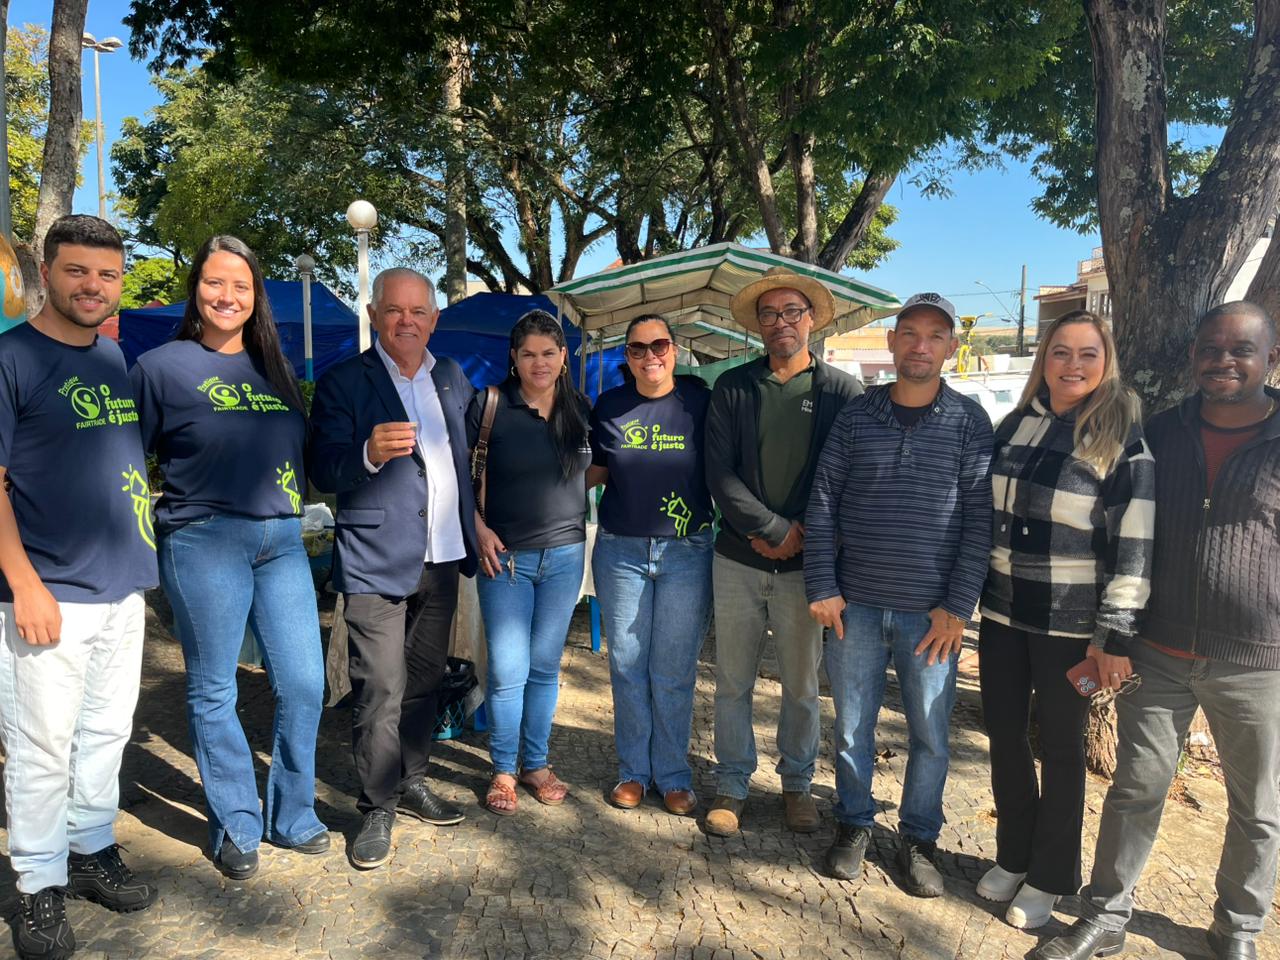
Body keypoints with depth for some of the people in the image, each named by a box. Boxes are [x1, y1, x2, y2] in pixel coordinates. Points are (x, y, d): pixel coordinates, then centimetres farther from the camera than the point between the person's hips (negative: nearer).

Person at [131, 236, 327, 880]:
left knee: (304, 684, 5)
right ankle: (236, 827, 23)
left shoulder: (273, 366, 13)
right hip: (204, 542, -4)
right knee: (214, 691, 6)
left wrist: (289, 506, 11)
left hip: (281, 539, 5)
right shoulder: (161, 366, -1)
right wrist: (162, 510, -6)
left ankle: (292, 815, 24)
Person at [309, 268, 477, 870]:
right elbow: (323, 472, -11)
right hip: (377, 560, -5)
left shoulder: (451, 377, 12)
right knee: (381, 689, -4)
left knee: (424, 681, 16)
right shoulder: (343, 383, -4)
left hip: (442, 558, 6)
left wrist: (473, 528, 16)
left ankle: (412, 783, 32)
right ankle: (377, 809, 13)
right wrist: (369, 453, -30)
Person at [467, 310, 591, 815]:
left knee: (545, 666, 11)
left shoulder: (582, 409, 4)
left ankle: (536, 763, 28)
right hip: (505, 556, -3)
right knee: (507, 670, 0)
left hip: (565, 554, 3)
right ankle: (503, 770, 20)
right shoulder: (490, 405, -5)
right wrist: (479, 529, -9)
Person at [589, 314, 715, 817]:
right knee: (627, 665, 9)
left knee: (674, 672, 6)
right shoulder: (609, 406, 4)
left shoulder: (699, 400, -2)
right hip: (621, 550, 2)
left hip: (687, 553, -2)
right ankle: (633, 770, 26)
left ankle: (673, 774, 23)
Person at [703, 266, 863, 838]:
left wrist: (801, 535, -10)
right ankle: (732, 785, 26)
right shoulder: (733, 388, 3)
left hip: (805, 563, 0)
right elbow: (720, 472, -4)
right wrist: (774, 529, -12)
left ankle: (796, 784, 31)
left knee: (802, 685, 12)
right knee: (733, 682, 10)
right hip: (738, 559, 1)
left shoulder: (842, 391, 1)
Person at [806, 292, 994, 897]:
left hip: (931, 613, -1)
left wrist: (958, 606, -7)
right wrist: (822, 587, -4)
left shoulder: (969, 423, 0)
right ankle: (854, 825, 32)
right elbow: (822, 505, 3)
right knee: (852, 728, 11)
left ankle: (918, 838, 29)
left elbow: (979, 519, -2)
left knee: (930, 734, 9)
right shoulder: (856, 416, 3)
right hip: (855, 606, 1)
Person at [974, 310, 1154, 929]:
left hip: (1070, 624, -4)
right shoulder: (1014, 426, 4)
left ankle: (1049, 878, 28)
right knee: (1004, 735, 13)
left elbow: (1133, 548, -11)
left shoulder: (1124, 442, -9)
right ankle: (1012, 857, 33)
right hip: (1002, 614, 5)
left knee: (1060, 749, 10)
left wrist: (1114, 637, -14)